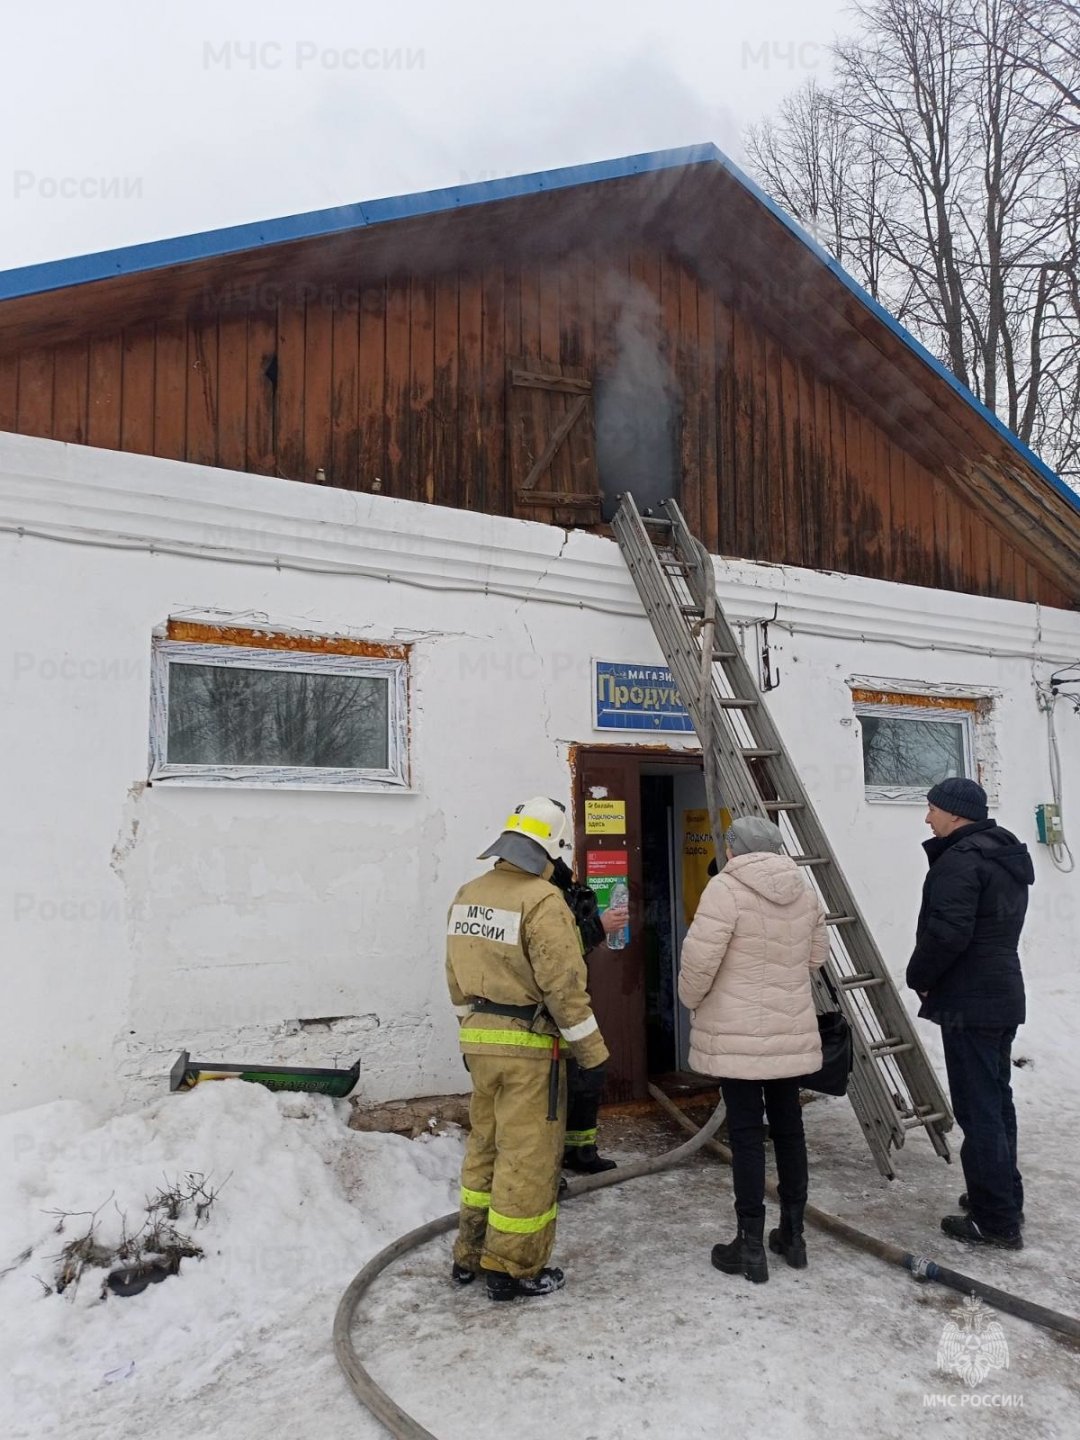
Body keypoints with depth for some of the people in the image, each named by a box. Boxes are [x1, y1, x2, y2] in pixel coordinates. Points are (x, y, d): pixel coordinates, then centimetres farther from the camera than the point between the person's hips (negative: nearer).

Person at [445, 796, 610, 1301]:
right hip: (528, 1047, -8)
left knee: (485, 1146, 20)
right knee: (527, 1157, 5)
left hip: (479, 1039, 8)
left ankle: (469, 1254, 31)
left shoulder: (468, 895, 7)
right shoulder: (542, 901, -18)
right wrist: (592, 1053, -10)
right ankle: (512, 1269, 16)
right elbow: (565, 986, -18)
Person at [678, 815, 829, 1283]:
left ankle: (750, 1246, 10)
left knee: (747, 1133, 2)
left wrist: (692, 1000, -1)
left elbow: (699, 959, -18)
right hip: (792, 1032, 6)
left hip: (737, 1034, -6)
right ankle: (793, 1235, 28)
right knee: (788, 1127, 16)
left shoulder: (726, 888, -15)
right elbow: (816, 955, 14)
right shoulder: (804, 890, 5)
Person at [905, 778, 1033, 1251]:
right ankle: (1006, 1201, 30)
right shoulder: (1007, 858, 15)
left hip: (969, 1003, -10)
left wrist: (919, 976, -8)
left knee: (977, 1109, -3)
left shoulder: (959, 860, -18)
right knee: (997, 1100, 19)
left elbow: (947, 932, -26)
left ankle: (995, 1221, 3)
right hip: (1004, 995, 10)